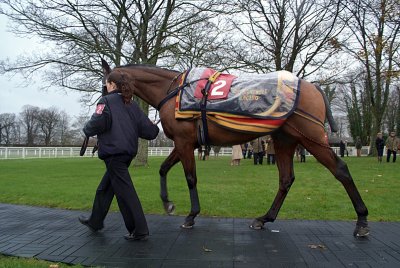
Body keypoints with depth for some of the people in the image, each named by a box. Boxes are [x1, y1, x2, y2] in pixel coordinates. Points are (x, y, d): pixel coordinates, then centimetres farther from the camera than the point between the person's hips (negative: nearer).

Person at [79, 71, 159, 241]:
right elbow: (149, 129, 7)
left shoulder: (107, 101, -5)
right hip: (129, 152, 8)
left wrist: (87, 130, 1)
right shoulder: (131, 105, 13)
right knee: (105, 188, 21)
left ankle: (139, 231, -4)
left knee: (125, 191, -6)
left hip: (113, 152, -8)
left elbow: (97, 123, -20)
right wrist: (153, 130, 30)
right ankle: (95, 221, 35)